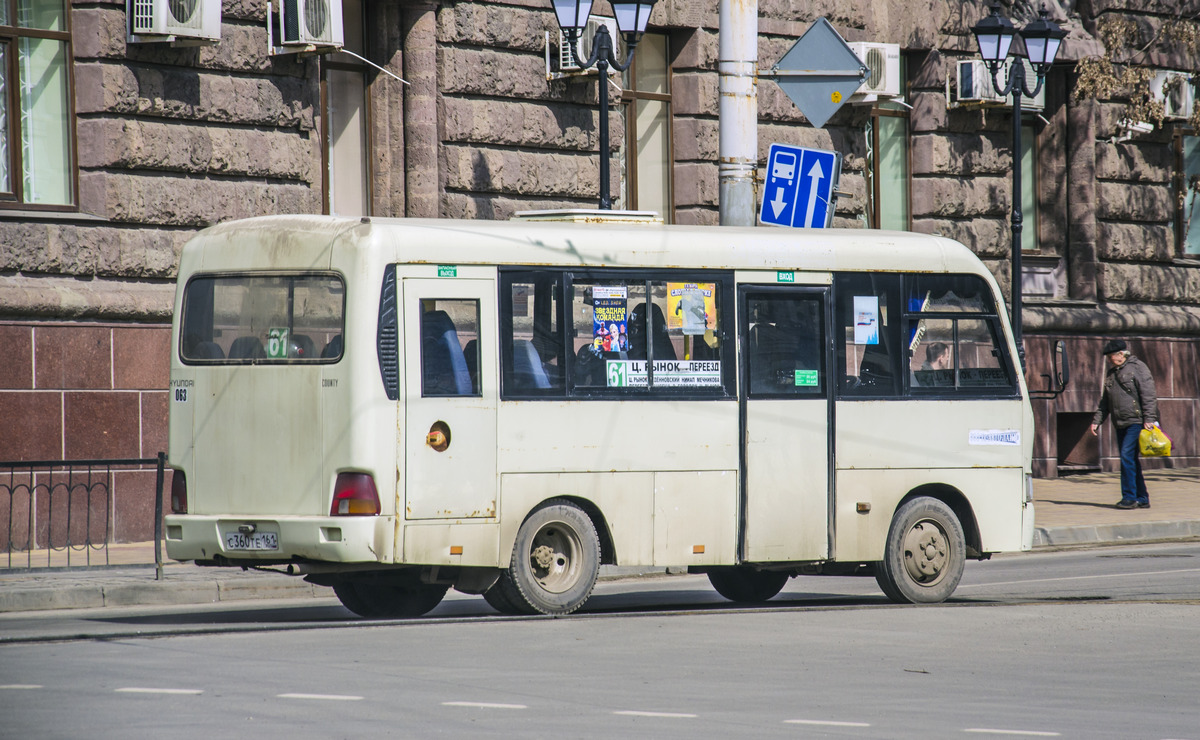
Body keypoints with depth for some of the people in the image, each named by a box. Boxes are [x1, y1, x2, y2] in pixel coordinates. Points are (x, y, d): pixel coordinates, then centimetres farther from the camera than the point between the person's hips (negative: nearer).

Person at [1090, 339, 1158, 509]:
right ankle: (1142, 499, 13)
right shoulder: (1110, 373, 18)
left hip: (1136, 421, -8)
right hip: (1120, 425, 8)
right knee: (1131, 460, 7)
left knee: (1127, 456, -15)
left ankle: (1129, 497, -12)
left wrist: (1149, 418, -18)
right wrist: (1097, 421, 14)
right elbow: (1104, 401, 23)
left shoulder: (1137, 367, -4)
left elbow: (1148, 395, -11)